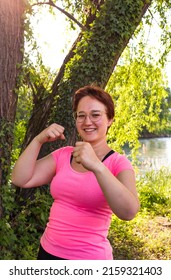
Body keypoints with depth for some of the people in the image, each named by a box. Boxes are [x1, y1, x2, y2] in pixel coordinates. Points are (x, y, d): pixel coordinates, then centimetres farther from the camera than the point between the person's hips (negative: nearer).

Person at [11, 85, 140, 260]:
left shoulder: (118, 163, -11)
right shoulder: (63, 155, 3)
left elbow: (128, 212, -28)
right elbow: (20, 180, -6)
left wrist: (97, 166, -40)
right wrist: (38, 140, -15)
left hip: (89, 258, -4)